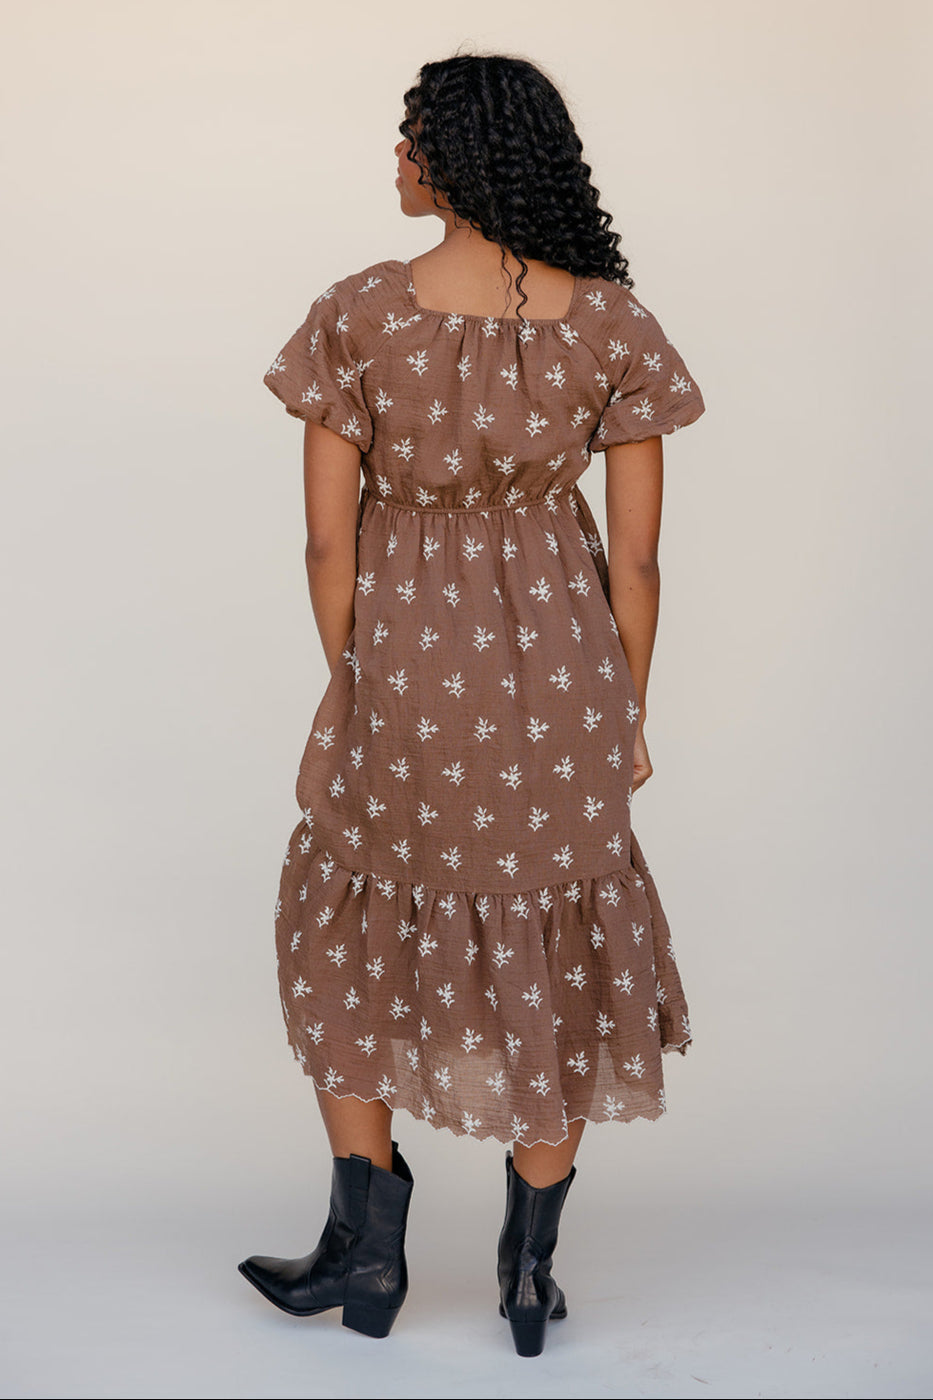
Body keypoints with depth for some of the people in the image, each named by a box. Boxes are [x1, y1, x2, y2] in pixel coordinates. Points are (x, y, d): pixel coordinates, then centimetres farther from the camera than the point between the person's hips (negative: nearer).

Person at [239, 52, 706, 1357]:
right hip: (558, 665, 1)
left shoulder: (356, 315, -14)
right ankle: (530, 1270, 27)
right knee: (554, 955, 18)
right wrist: (628, 711, 7)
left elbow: (328, 535, -10)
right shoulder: (613, 322, -10)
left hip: (402, 661, -1)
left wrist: (352, 688, 6)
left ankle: (367, 1250, 27)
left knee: (353, 932, 22)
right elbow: (637, 551, -7)